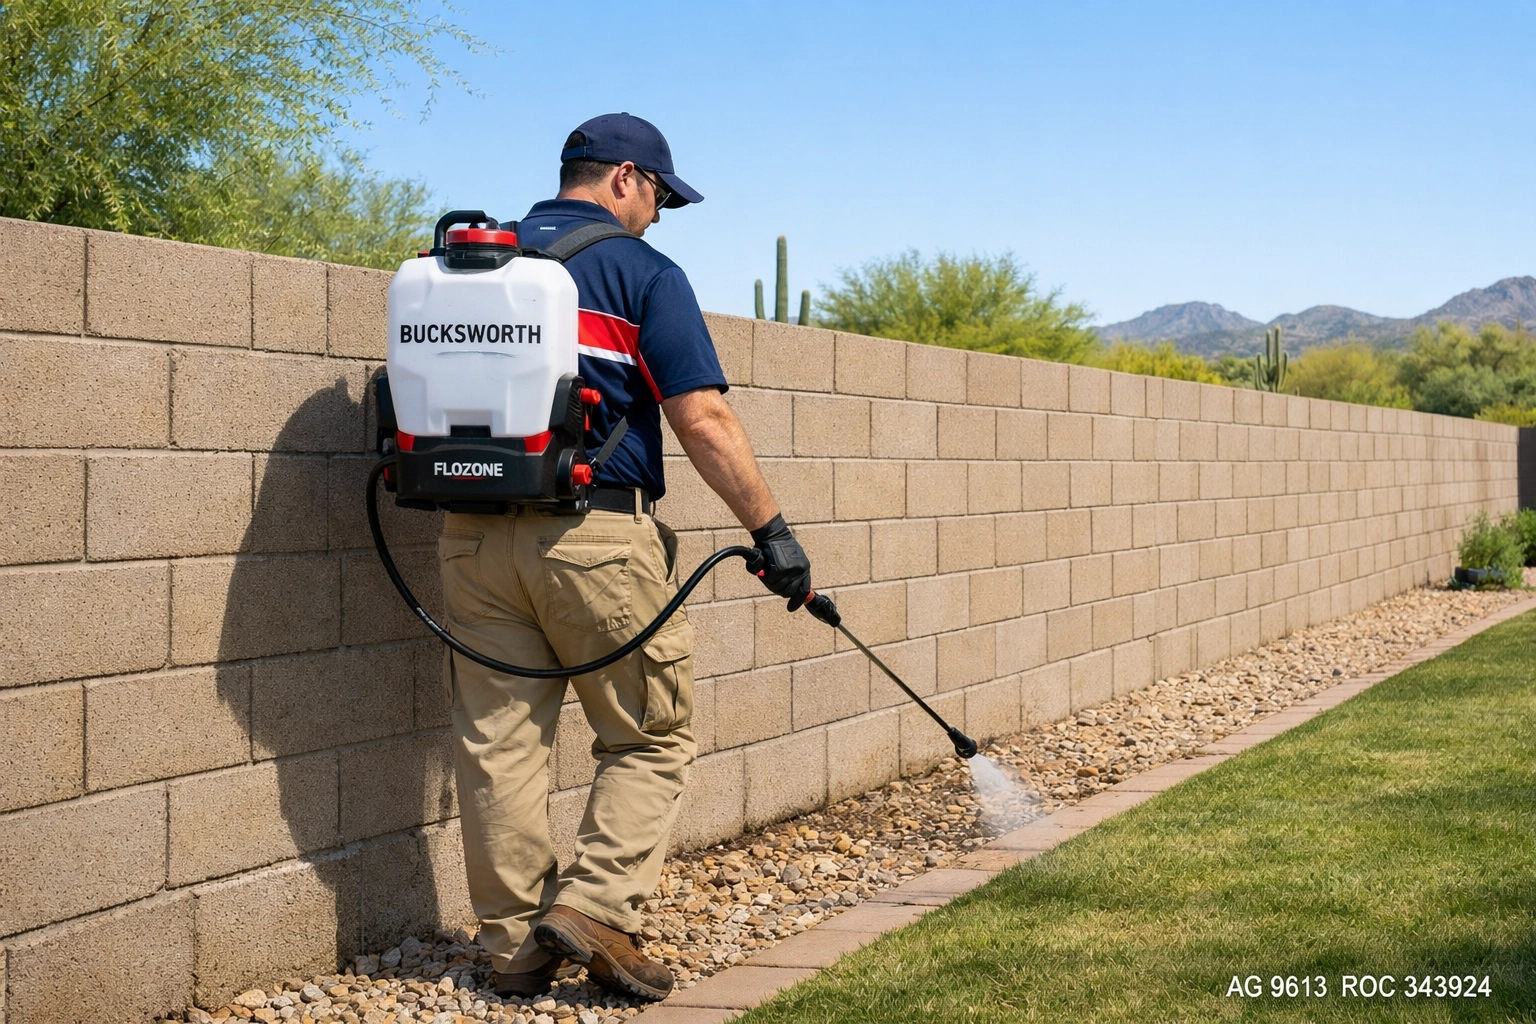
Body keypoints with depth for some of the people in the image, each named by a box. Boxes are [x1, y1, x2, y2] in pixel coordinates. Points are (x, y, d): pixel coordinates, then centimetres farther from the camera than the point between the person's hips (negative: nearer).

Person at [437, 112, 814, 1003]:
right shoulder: (641, 271, -2)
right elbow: (703, 419, -10)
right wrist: (771, 529, -6)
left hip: (474, 533, 5)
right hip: (596, 535, -5)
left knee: (498, 741, 9)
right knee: (652, 738, 9)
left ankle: (516, 945, 14)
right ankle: (595, 908, -4)